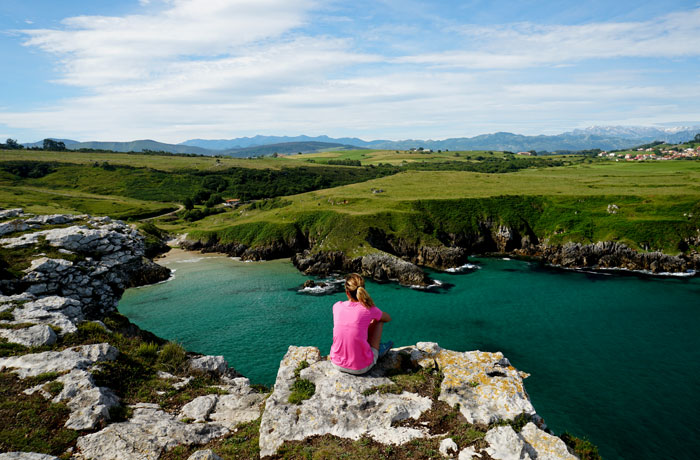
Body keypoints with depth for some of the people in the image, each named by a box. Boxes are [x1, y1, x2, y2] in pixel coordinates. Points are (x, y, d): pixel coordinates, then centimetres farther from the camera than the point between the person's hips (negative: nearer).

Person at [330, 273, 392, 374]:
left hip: (337, 363, 3)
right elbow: (388, 318, 10)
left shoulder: (337, 306, -5)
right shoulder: (369, 309, -13)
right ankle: (377, 350, 33)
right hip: (361, 368, -3)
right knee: (379, 320, 11)